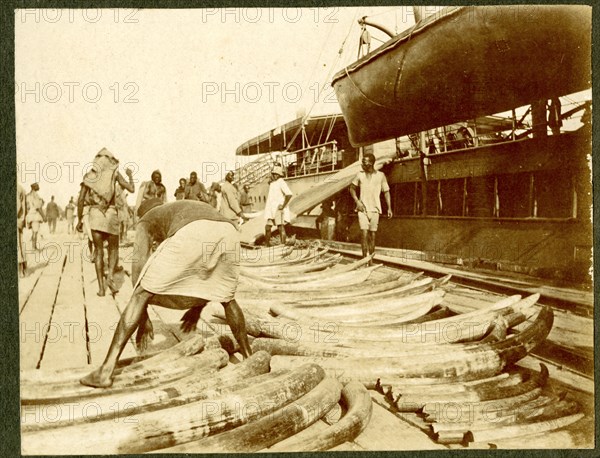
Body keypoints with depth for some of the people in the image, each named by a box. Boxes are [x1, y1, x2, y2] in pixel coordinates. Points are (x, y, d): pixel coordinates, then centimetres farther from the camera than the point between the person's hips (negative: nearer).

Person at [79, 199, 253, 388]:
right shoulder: (193, 210, 48)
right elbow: (210, 276, 48)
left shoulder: (145, 221, 35)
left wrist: (143, 319, 22)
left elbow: (139, 265, 17)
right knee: (227, 299, 32)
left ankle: (106, 371, 7)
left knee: (141, 295, 11)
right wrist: (197, 308, 56)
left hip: (191, 235, -4)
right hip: (228, 231, 5)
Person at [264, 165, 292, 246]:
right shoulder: (272, 183, 15)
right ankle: (267, 244, 15)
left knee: (281, 227, -5)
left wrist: (283, 206, -20)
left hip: (279, 209, -8)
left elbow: (289, 194, -22)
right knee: (267, 227, 5)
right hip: (271, 209, 8)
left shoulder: (281, 182, -12)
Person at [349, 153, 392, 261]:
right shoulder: (360, 175, 3)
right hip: (363, 209, 0)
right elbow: (352, 188, 14)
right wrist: (357, 201, 0)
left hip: (375, 209, 0)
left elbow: (386, 192, 5)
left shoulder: (380, 176, 1)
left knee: (372, 234, 5)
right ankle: (365, 258, -7)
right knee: (364, 233, -12)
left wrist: (389, 208, 0)